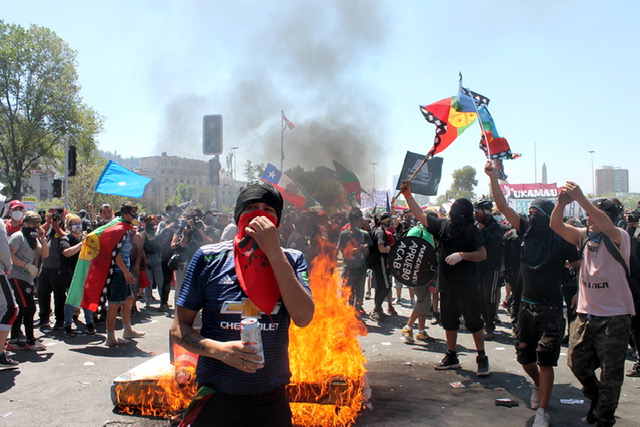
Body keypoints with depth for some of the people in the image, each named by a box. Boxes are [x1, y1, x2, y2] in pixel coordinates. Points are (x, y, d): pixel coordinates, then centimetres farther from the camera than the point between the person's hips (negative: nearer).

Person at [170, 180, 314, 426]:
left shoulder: (291, 260, -2)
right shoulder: (209, 258, -5)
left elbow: (303, 318, -18)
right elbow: (179, 328, -3)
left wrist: (274, 252, -20)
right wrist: (219, 350, -21)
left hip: (271, 398, 1)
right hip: (216, 396, -1)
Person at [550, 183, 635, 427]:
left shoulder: (620, 238, -10)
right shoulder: (584, 236, 5)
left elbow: (606, 225, -32)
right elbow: (556, 226, -6)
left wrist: (580, 198, -37)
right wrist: (562, 203, -23)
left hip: (614, 317, -5)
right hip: (585, 313, 5)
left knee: (610, 375, 5)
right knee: (577, 363, 12)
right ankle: (596, 398, 40)